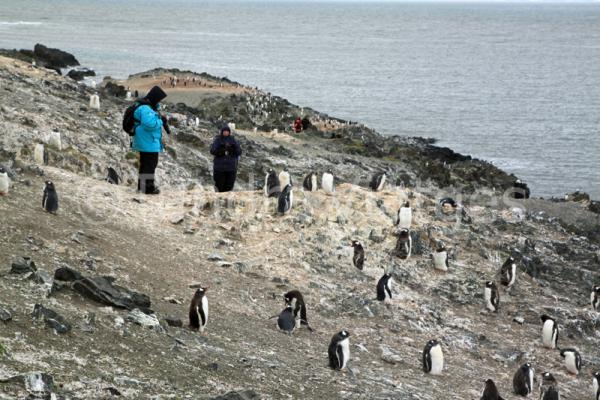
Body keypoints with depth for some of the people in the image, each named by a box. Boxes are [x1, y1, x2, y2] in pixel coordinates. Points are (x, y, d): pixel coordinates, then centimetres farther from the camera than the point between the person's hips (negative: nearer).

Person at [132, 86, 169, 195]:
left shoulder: (148, 107, 15)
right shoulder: (145, 109, -21)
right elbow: (149, 124, -31)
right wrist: (161, 121, -16)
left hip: (145, 143, 11)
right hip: (149, 143, -11)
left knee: (145, 164, 18)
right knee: (150, 164, -5)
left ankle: (142, 185, 27)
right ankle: (148, 187, -3)